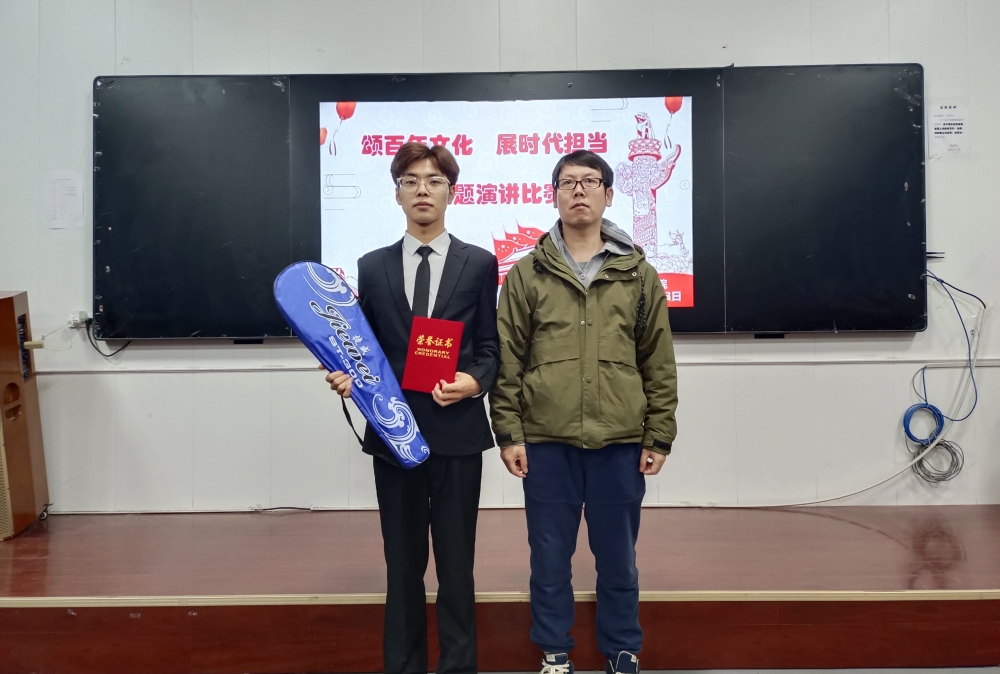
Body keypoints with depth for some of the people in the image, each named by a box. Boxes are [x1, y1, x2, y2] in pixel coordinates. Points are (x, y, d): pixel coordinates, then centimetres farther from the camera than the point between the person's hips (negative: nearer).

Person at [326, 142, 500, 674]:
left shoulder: (479, 263, 4)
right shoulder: (372, 267, 9)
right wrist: (349, 376, -11)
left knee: (456, 563, 7)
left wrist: (475, 381, -15)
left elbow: (490, 347, 4)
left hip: (457, 431, -1)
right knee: (403, 563, 12)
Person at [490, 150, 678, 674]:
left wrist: (659, 437, 2)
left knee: (617, 557, 12)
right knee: (550, 557, 10)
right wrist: (508, 433, -4)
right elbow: (507, 361, 1)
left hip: (620, 442, 1)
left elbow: (659, 364, 5)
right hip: (546, 442, 0)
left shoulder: (639, 274, 5)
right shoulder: (526, 274, 3)